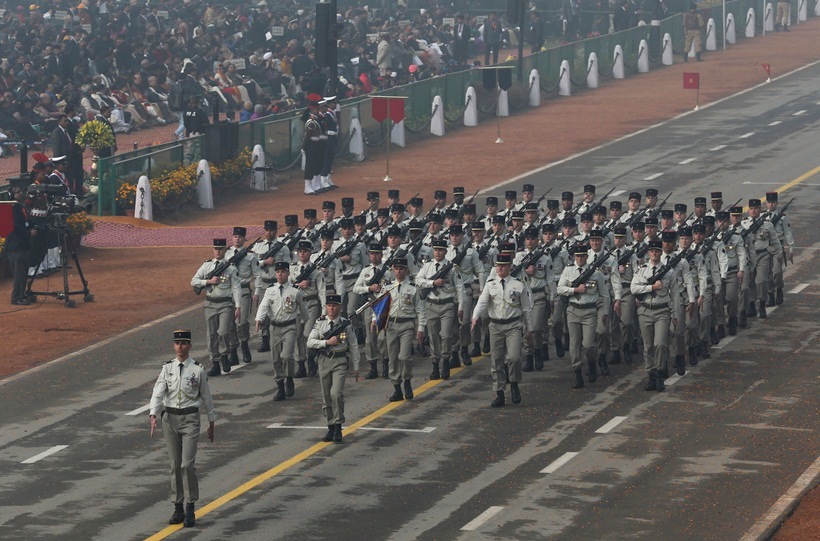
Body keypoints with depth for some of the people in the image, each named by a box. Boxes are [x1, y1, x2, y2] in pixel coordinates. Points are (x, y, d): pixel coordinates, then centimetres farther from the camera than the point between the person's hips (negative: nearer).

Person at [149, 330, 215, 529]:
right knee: (175, 465, 7)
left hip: (190, 418, -3)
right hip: (169, 417, 3)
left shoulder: (198, 370, -3)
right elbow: (158, 392, -6)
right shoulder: (167, 368, 3)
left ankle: (190, 508, -4)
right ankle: (178, 508, 15)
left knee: (188, 464, -13)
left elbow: (206, 397, 6)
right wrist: (153, 416, -21)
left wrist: (211, 423, 11)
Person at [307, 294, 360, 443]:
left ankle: (338, 427, -7)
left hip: (340, 362, -3)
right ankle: (331, 427, 19)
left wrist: (356, 367, 5)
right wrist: (327, 342, -16)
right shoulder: (320, 323, 3)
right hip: (324, 361, 3)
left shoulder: (346, 324, -2)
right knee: (326, 397, 8)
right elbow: (310, 342, -3)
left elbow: (354, 346, 4)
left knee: (336, 394, -18)